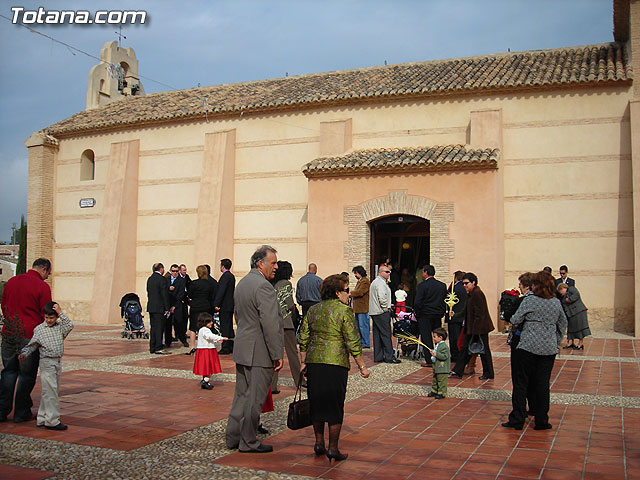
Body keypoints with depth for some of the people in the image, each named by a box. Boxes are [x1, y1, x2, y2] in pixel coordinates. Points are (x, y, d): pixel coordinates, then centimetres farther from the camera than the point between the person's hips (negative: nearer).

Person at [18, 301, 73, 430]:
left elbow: (70, 326, -13)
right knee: (50, 391, -7)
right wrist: (24, 353, -14)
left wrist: (60, 313, -14)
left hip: (58, 362, 5)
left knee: (55, 390, 10)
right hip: (47, 362, -5)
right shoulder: (39, 329, -2)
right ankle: (52, 421, -3)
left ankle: (42, 419, 21)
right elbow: (32, 345, 2)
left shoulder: (60, 327, 6)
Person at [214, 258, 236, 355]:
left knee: (224, 327, -6)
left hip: (225, 306, -10)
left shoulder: (225, 276, -15)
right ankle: (231, 347, 20)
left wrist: (216, 304, -22)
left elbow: (221, 291, -21)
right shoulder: (231, 276, 14)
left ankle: (225, 348, -4)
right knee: (229, 327, 14)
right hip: (230, 305, 10)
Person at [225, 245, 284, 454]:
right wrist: (277, 354, -18)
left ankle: (232, 437, 25)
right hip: (259, 352, -10)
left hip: (242, 349, 10)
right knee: (254, 399, 1)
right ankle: (248, 442, 11)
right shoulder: (263, 286, -19)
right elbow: (270, 324, -22)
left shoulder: (242, 283, 12)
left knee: (242, 395, 17)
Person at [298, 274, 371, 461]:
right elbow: (353, 342, -10)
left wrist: (303, 362, 21)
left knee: (316, 403, 15)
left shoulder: (313, 310, 11)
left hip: (313, 362, 6)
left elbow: (303, 338, 13)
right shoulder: (344, 311, -7)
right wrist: (362, 367, -3)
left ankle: (319, 443, 23)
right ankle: (332, 448, 7)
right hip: (335, 363, -5)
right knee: (335, 406, 3)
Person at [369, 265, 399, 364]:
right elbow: (382, 298, -24)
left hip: (374, 312, 10)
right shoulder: (381, 283, -15)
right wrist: (386, 308, -10)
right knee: (386, 334, -6)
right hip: (382, 312, -10)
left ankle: (378, 356, 14)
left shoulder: (375, 282, 19)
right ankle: (389, 357, -3)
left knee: (377, 334, 11)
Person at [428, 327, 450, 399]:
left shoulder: (444, 346, -19)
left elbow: (445, 356, -27)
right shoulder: (438, 345, 12)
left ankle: (442, 393, 5)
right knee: (435, 380, 19)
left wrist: (436, 354, -27)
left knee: (441, 381, -2)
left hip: (442, 368, -11)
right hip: (436, 367, 11)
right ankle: (434, 391, 29)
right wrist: (433, 352, 11)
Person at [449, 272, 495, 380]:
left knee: (483, 350, 1)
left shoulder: (477, 294, -18)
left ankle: (488, 374, 13)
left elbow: (479, 314, -21)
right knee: (466, 349, 11)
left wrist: (476, 330, -22)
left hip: (480, 328, -10)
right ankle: (457, 371, 14)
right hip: (473, 329, 10)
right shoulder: (471, 294, 13)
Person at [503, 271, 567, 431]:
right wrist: (557, 341, 26)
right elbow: (563, 324, 18)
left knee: (521, 383, 4)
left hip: (528, 346, -4)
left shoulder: (529, 300, -8)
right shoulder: (556, 302, 7)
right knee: (542, 384, 9)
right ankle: (542, 421, 13)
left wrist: (512, 321, 16)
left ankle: (517, 420, 6)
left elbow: (515, 320, -6)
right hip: (549, 349, 4)